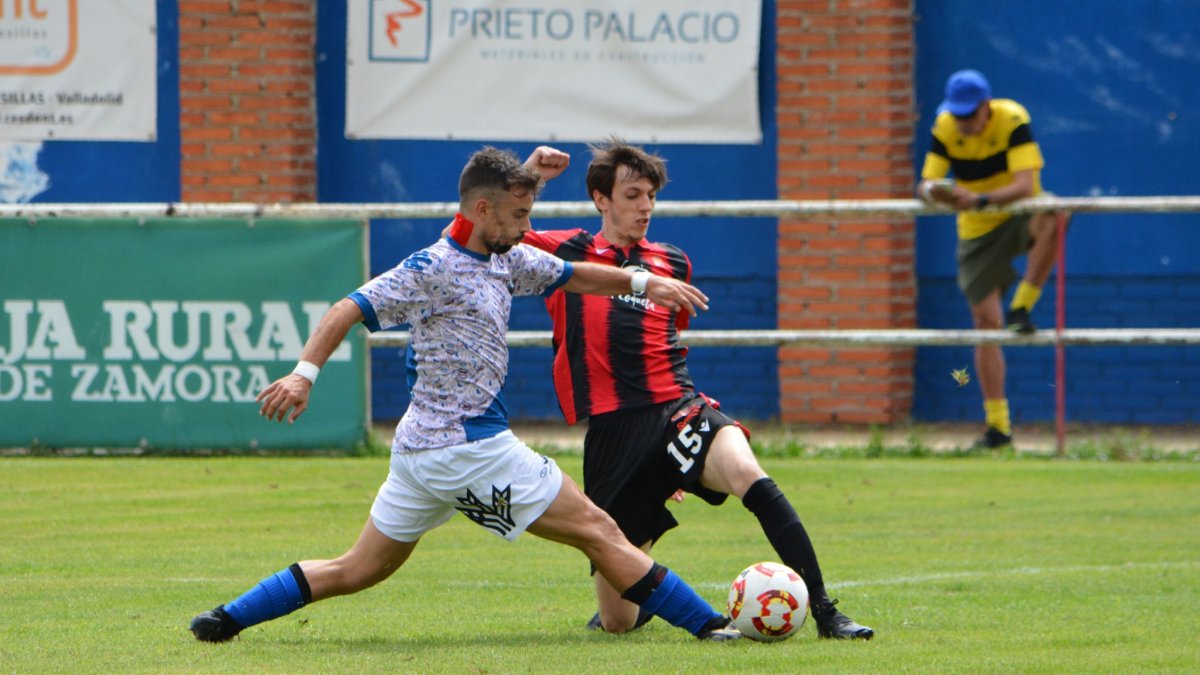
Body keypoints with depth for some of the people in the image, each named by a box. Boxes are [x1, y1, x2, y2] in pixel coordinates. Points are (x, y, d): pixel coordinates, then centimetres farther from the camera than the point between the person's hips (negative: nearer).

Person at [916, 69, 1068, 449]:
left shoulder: (1012, 121, -21)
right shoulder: (945, 129, -11)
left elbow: (1026, 185, -31)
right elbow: (925, 185, -12)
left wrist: (979, 199, -46)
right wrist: (932, 192, -37)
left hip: (1021, 216, -2)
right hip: (977, 233, 2)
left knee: (1054, 215, -38)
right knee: (986, 321, -3)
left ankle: (1020, 309, -26)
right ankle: (997, 425, 4)